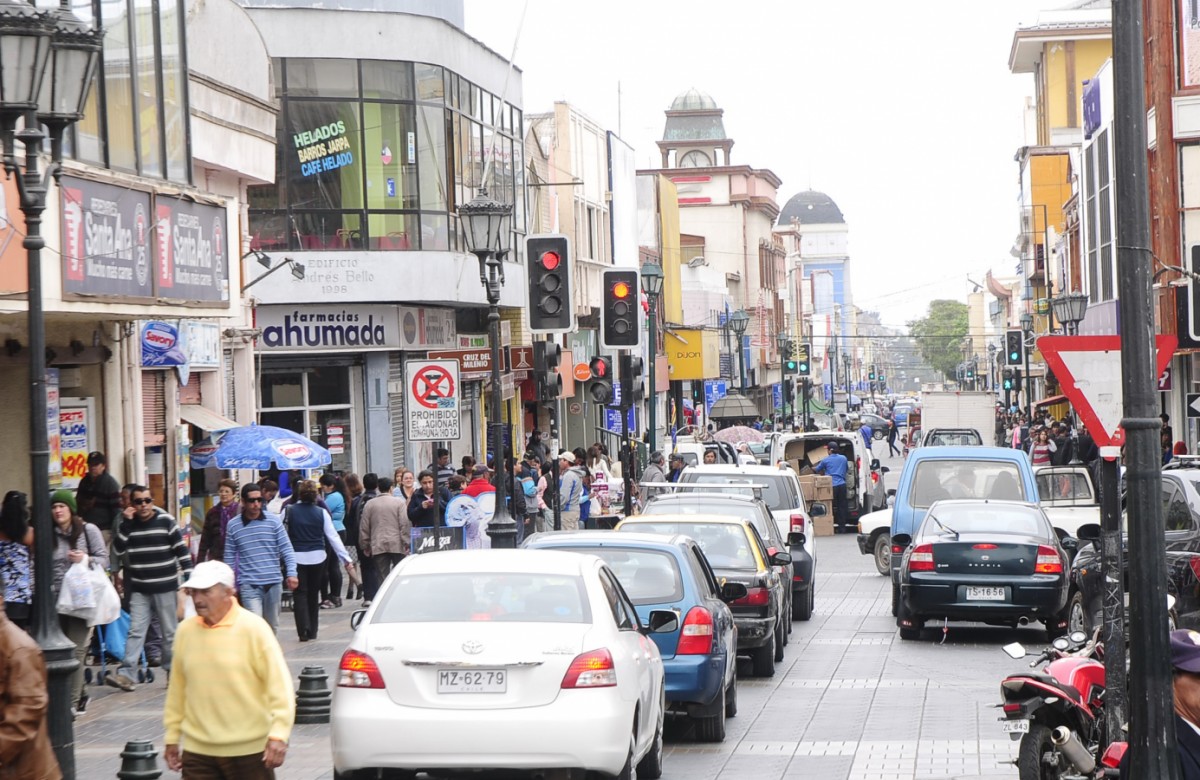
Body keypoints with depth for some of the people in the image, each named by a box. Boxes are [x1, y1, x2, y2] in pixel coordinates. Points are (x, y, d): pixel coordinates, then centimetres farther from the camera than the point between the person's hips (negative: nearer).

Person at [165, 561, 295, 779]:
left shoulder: (253, 628, -9)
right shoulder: (186, 631, 4)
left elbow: (279, 683, -13)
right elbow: (177, 688, 11)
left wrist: (278, 735, -22)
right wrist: (172, 738, 14)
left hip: (249, 750, -3)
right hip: (198, 751, 3)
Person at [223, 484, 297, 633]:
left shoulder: (274, 521, 1)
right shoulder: (233, 525, 2)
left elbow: (286, 549, 1)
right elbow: (229, 557, 7)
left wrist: (291, 573, -11)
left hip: (273, 583, 2)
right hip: (249, 585, -2)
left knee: (272, 626, 13)